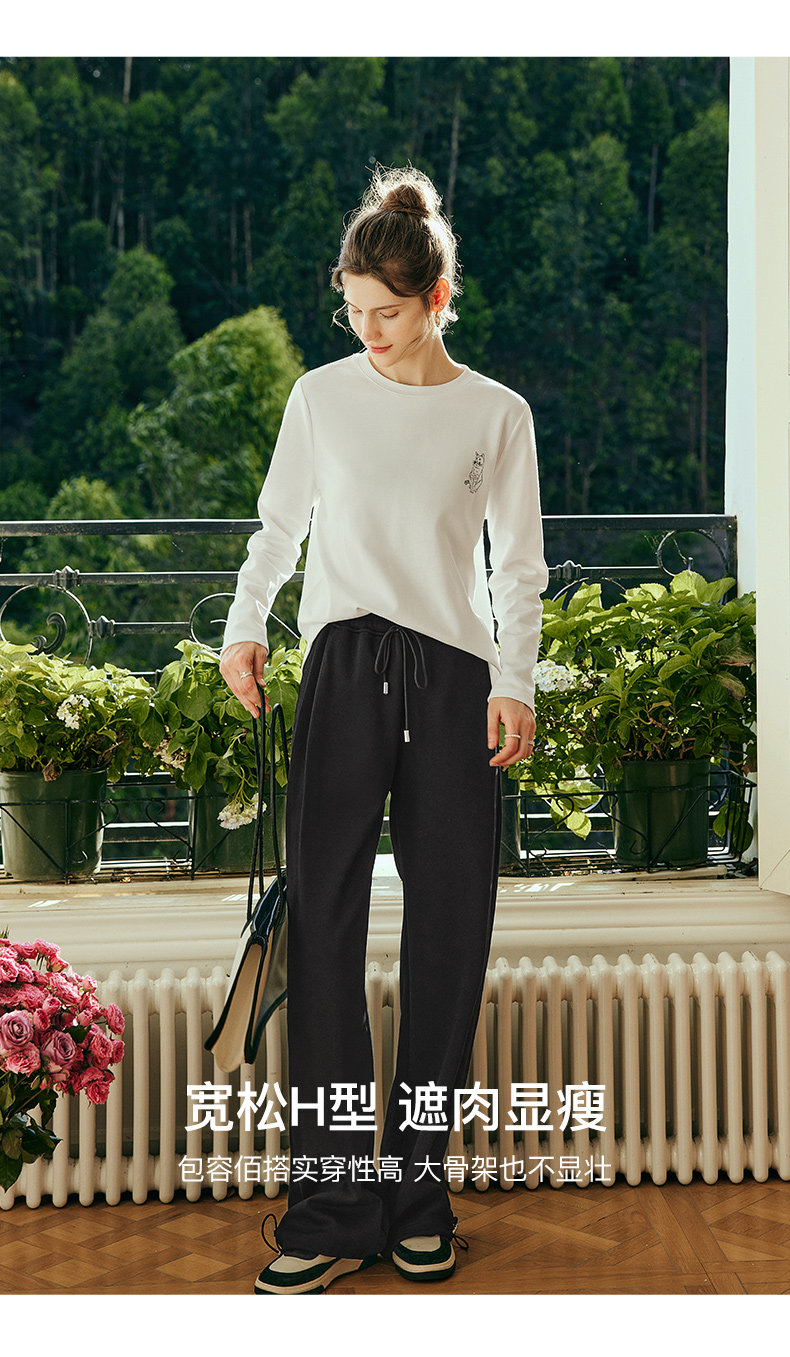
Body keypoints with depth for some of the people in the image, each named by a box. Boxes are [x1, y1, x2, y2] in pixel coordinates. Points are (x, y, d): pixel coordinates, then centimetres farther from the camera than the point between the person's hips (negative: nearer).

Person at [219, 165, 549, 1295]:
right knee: (325, 919, -8)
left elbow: (520, 567, 7)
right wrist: (245, 627, 0)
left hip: (454, 674, 0)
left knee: (448, 928, -1)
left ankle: (416, 1193, 11)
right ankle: (332, 1211, -3)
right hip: (345, 665, 0)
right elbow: (279, 524, 15)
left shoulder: (497, 413, 6)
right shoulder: (323, 395, 9)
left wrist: (514, 684, -4)